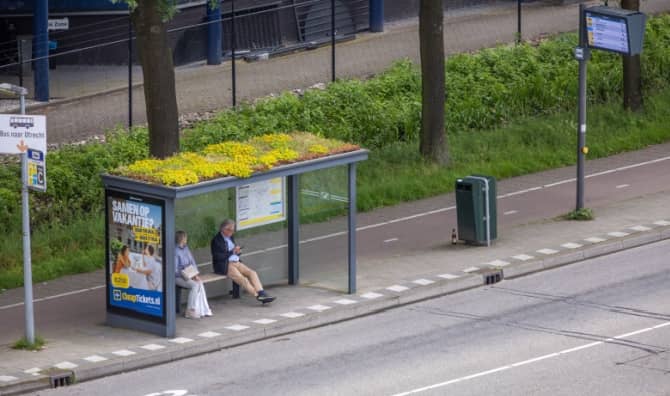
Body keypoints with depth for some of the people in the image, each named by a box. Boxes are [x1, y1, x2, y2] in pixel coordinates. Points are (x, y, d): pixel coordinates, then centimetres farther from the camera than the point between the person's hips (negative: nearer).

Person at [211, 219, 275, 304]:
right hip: (224, 265, -7)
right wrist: (232, 252, -14)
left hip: (235, 262, 7)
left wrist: (237, 251, -1)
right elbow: (218, 257, -13)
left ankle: (261, 293, -30)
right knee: (242, 279, -26)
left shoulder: (230, 238, 17)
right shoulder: (216, 240, -6)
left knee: (252, 272, -17)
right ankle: (258, 296, -27)